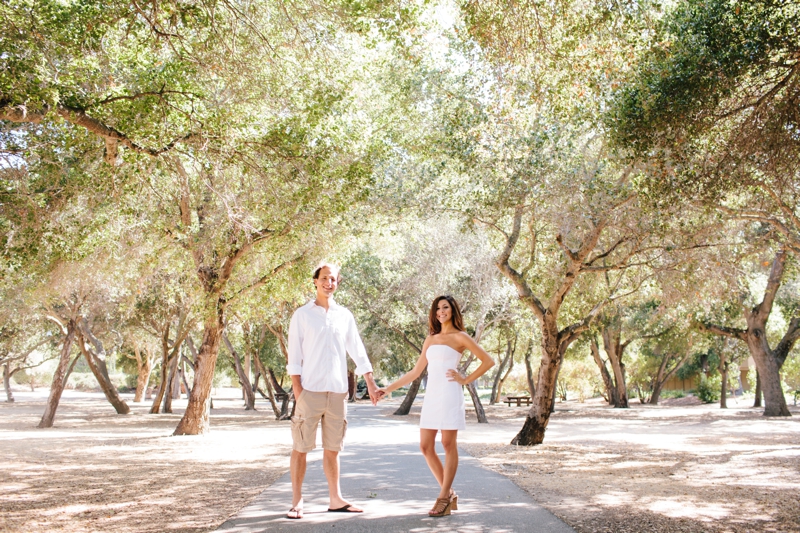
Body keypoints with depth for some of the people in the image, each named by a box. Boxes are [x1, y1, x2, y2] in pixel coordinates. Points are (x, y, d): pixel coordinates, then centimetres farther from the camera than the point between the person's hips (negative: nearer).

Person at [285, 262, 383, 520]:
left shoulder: (345, 316, 10)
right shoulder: (302, 314, 2)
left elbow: (358, 353, 14)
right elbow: (294, 357, -1)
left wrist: (371, 385, 11)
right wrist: (297, 391, -9)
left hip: (337, 391, 3)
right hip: (310, 390, -3)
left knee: (332, 448, 11)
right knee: (301, 447, 1)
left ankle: (335, 499, 20)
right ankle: (297, 501, 9)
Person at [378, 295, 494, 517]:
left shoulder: (460, 337, 2)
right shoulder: (431, 339, 17)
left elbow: (488, 361, -1)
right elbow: (415, 372, 17)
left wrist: (466, 380, -3)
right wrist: (389, 388, 12)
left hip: (449, 394, -6)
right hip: (431, 395, 6)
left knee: (448, 445, -1)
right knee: (426, 446, 3)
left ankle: (443, 498, 6)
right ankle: (449, 493, 15)